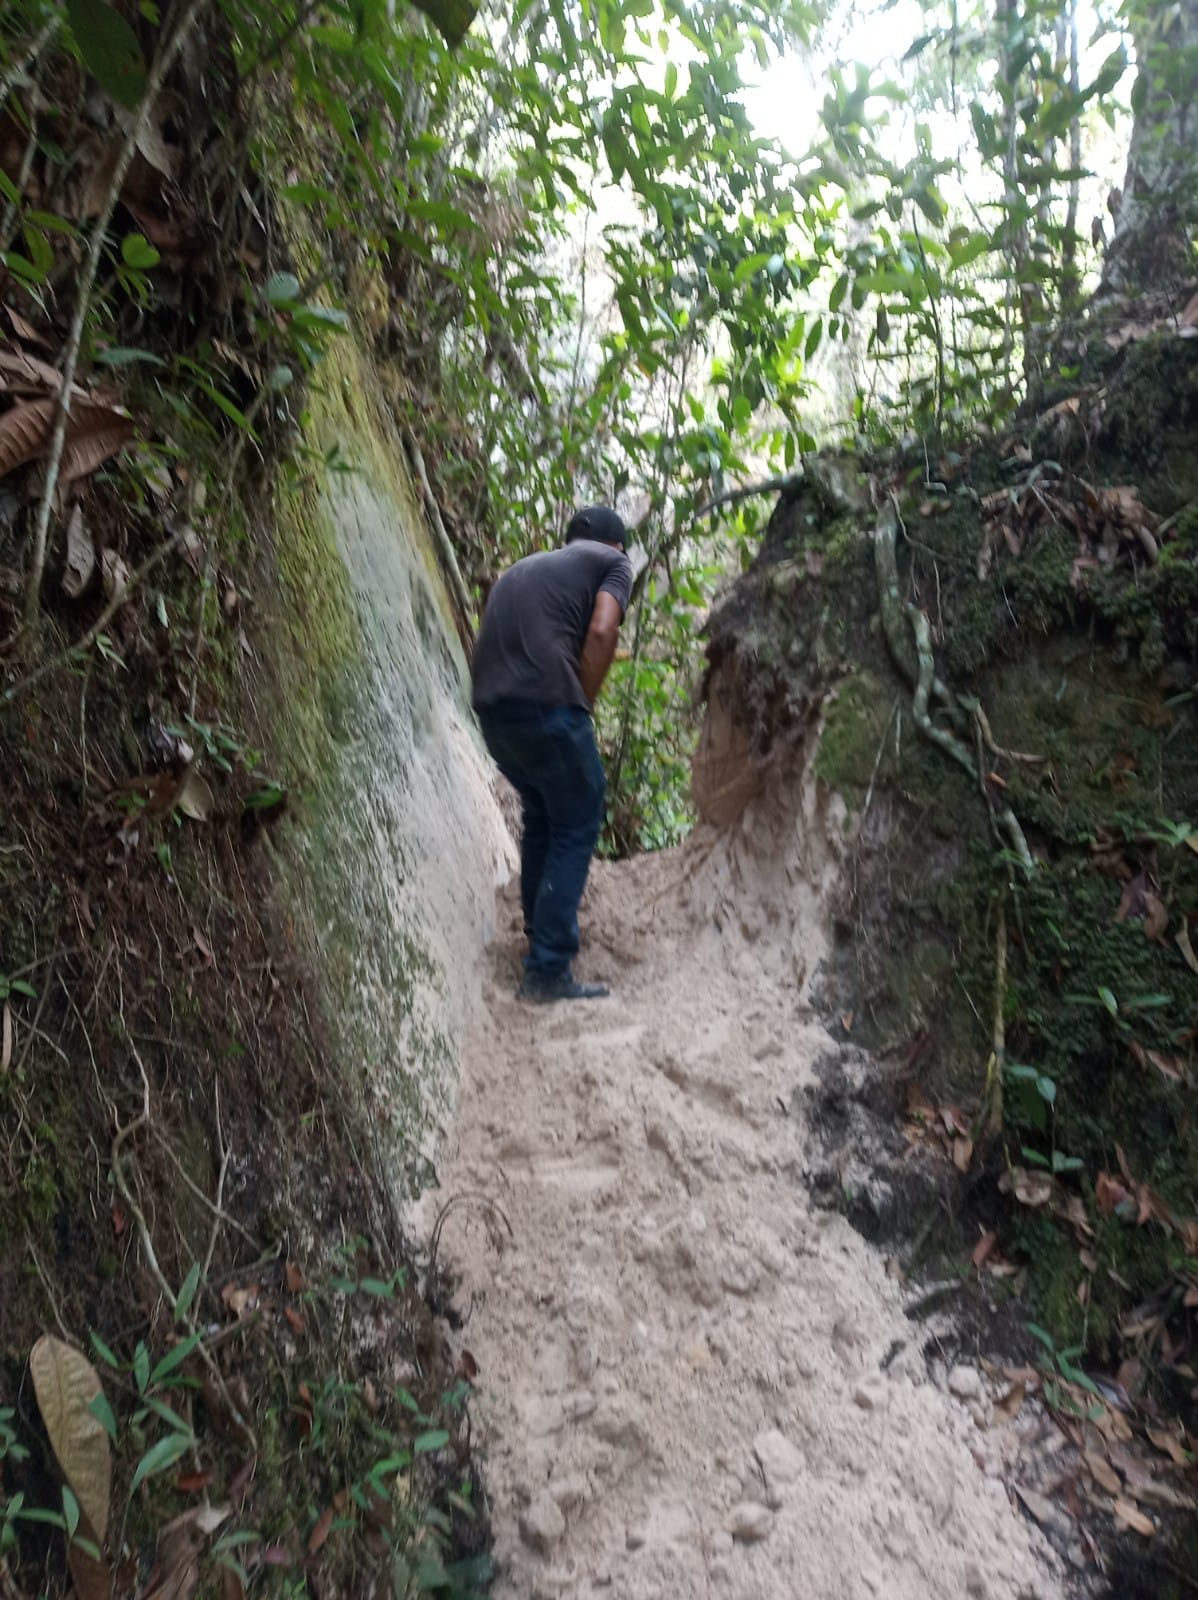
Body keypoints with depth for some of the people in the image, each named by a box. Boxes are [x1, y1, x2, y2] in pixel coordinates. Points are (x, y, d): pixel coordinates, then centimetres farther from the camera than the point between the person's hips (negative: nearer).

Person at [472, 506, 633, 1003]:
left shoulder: (522, 567, 30)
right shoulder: (612, 560, 13)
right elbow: (600, 632, -6)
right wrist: (583, 708, 2)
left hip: (490, 706, 7)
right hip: (546, 704, -7)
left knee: (540, 817, 24)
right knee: (577, 826, 5)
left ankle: (540, 933, 35)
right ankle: (548, 970, 3)